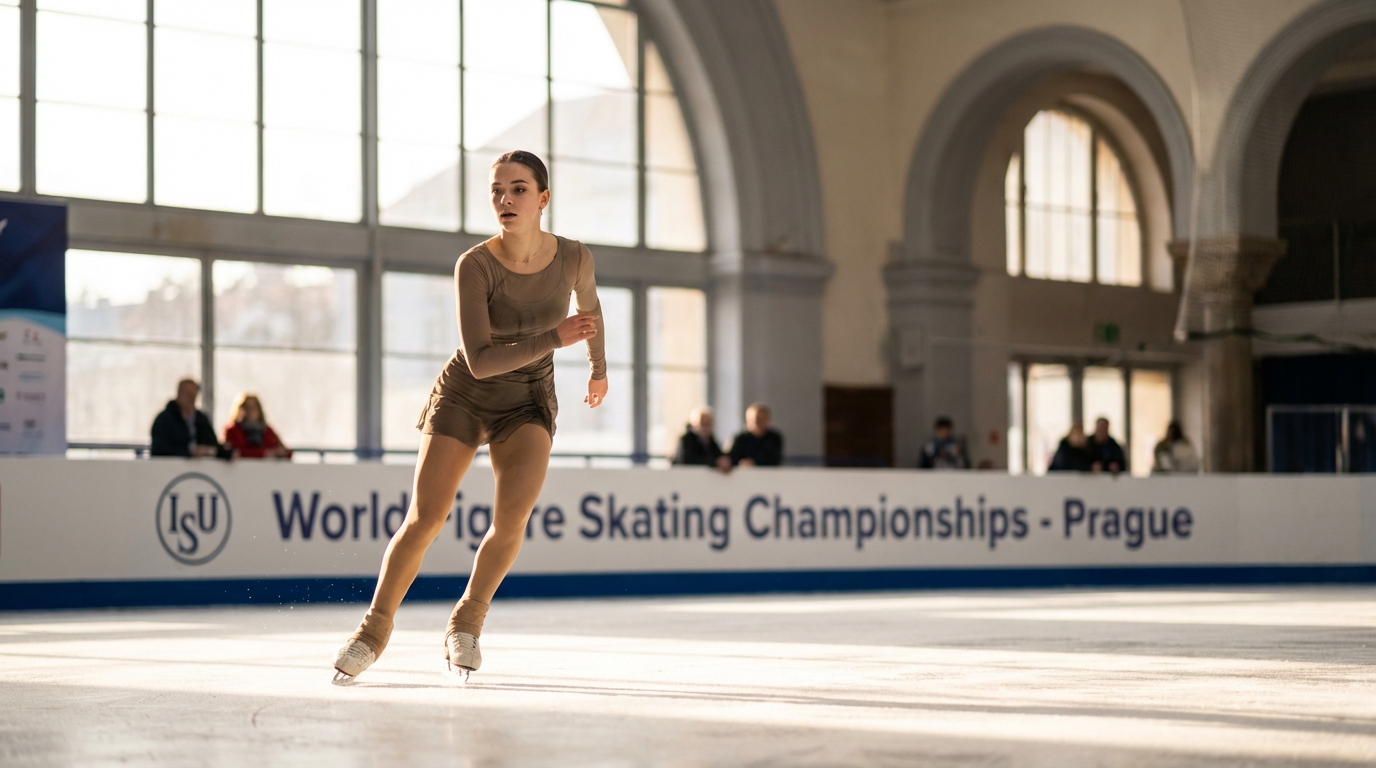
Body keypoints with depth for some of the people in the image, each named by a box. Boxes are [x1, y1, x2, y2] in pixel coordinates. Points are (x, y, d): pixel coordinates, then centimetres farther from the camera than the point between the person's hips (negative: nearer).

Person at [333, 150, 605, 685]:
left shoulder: (574, 258, -13)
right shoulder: (475, 265, -22)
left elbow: (589, 304, 12)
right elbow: (479, 361, -29)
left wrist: (599, 368, 25)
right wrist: (554, 339, -36)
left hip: (528, 405, 1)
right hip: (463, 397, -1)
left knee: (512, 517, -22)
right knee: (424, 519, -7)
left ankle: (467, 622, 0)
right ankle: (375, 628, 14)